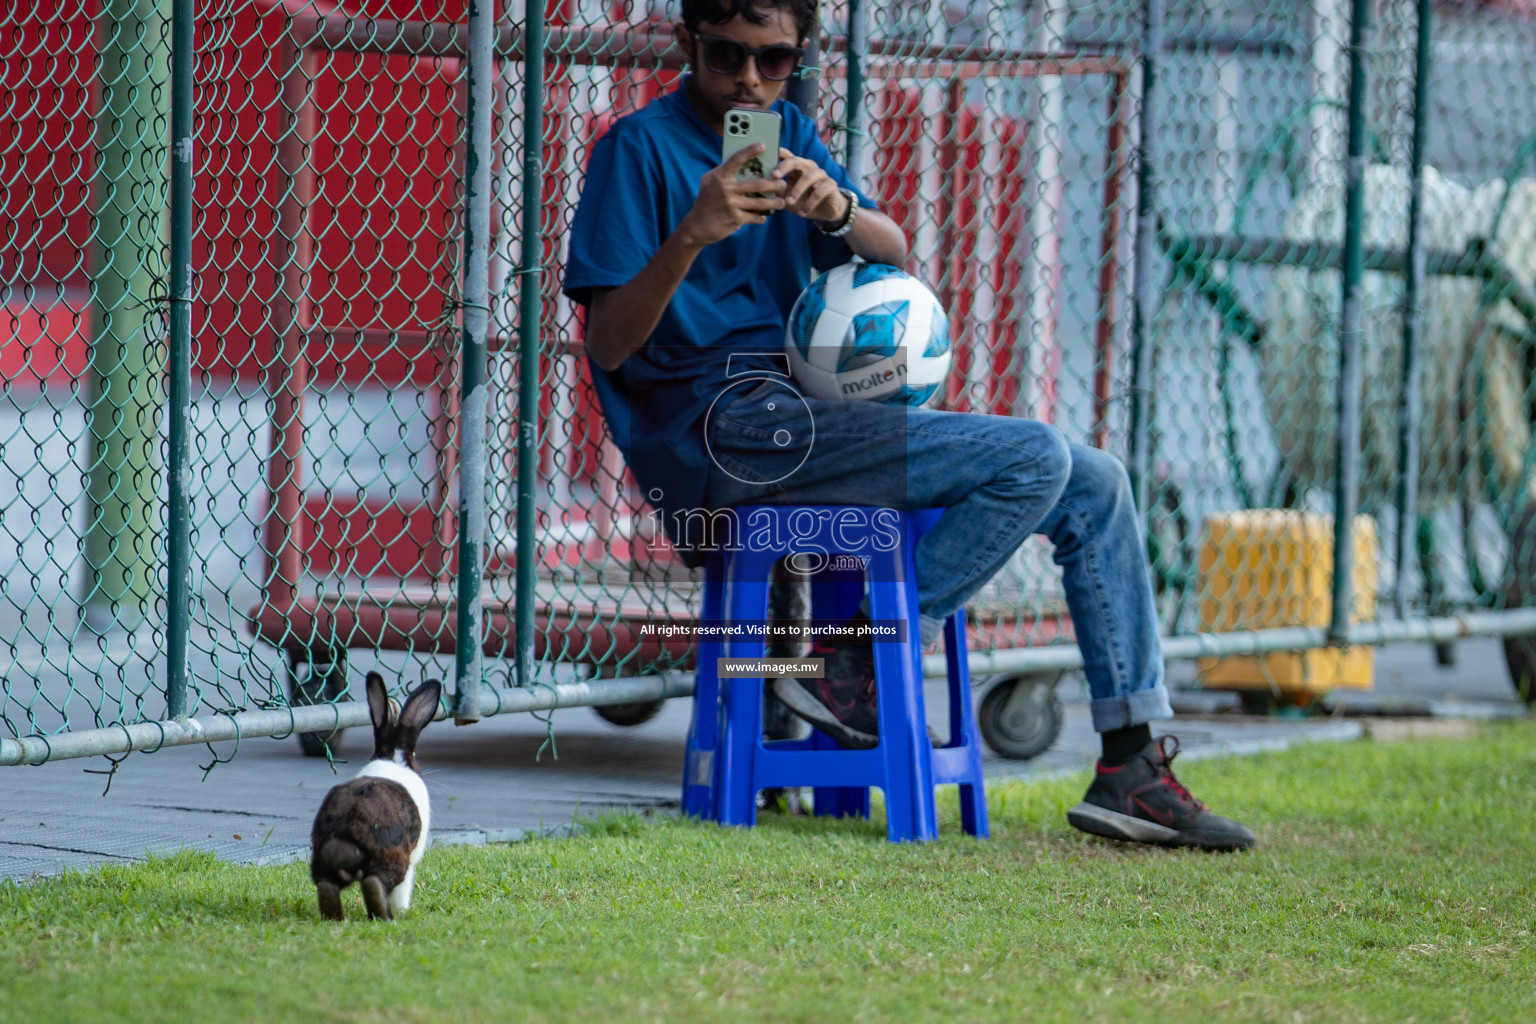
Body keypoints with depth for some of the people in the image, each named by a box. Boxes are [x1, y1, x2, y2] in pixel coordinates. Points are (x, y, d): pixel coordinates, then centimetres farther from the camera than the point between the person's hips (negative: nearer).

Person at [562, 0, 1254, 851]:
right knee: (1033, 458, -21)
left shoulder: (787, 132, 17)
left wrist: (837, 210, -18)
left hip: (804, 411, 8)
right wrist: (691, 237, -30)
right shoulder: (641, 147, -6)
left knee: (1094, 486, 2)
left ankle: (1131, 769, 3)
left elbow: (894, 256, 5)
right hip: (724, 425, -8)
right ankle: (857, 668, -12)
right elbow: (607, 346, -14)